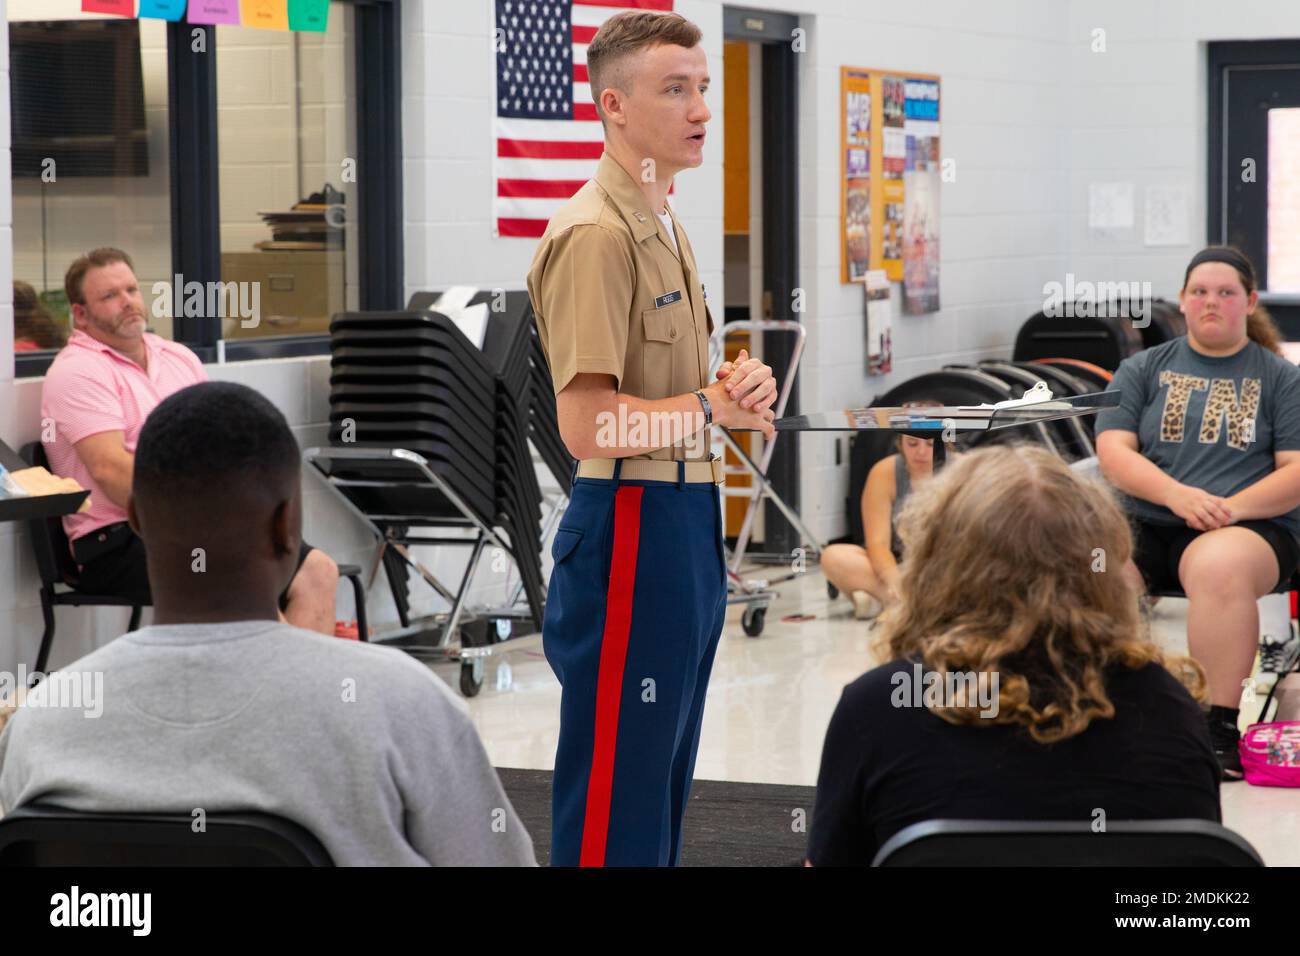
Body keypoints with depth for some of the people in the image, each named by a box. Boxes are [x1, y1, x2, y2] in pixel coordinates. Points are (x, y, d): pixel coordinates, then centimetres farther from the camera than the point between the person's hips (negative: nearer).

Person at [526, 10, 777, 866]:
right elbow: (589, 426, -23)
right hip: (631, 528, -10)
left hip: (689, 519, 10)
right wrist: (714, 406, -11)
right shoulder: (595, 235, -16)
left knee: (666, 783, 17)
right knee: (616, 797, -4)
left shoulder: (666, 225, 16)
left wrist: (740, 386, 5)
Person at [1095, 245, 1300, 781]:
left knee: (1217, 565, -40)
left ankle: (1219, 730, -32)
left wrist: (1230, 507, -15)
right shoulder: (1144, 370, 17)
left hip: (1247, 528, -2)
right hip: (1144, 528, 2)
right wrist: (1178, 495, -14)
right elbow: (1113, 451, 4)